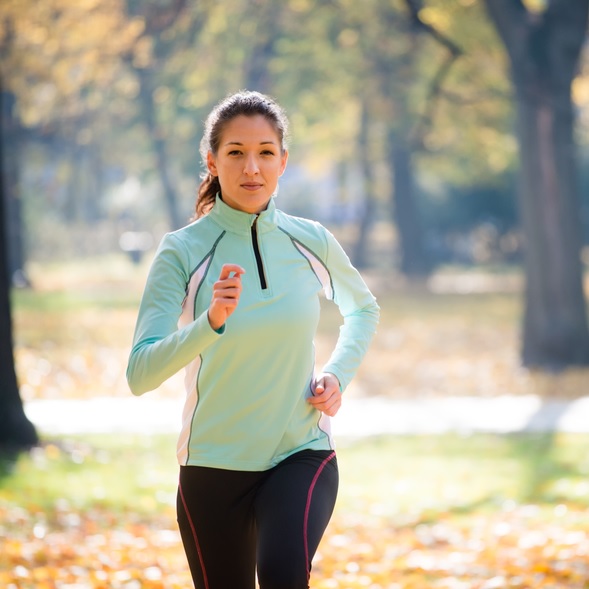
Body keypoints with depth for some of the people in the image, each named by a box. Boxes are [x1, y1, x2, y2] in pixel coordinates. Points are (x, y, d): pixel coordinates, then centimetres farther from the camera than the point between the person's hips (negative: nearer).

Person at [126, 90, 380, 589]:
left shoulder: (311, 242, -1)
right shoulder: (182, 251, -9)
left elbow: (363, 308, 22)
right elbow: (140, 374, -20)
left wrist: (338, 375, 5)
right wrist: (211, 322, -35)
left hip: (303, 456, 0)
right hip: (213, 467, 0)